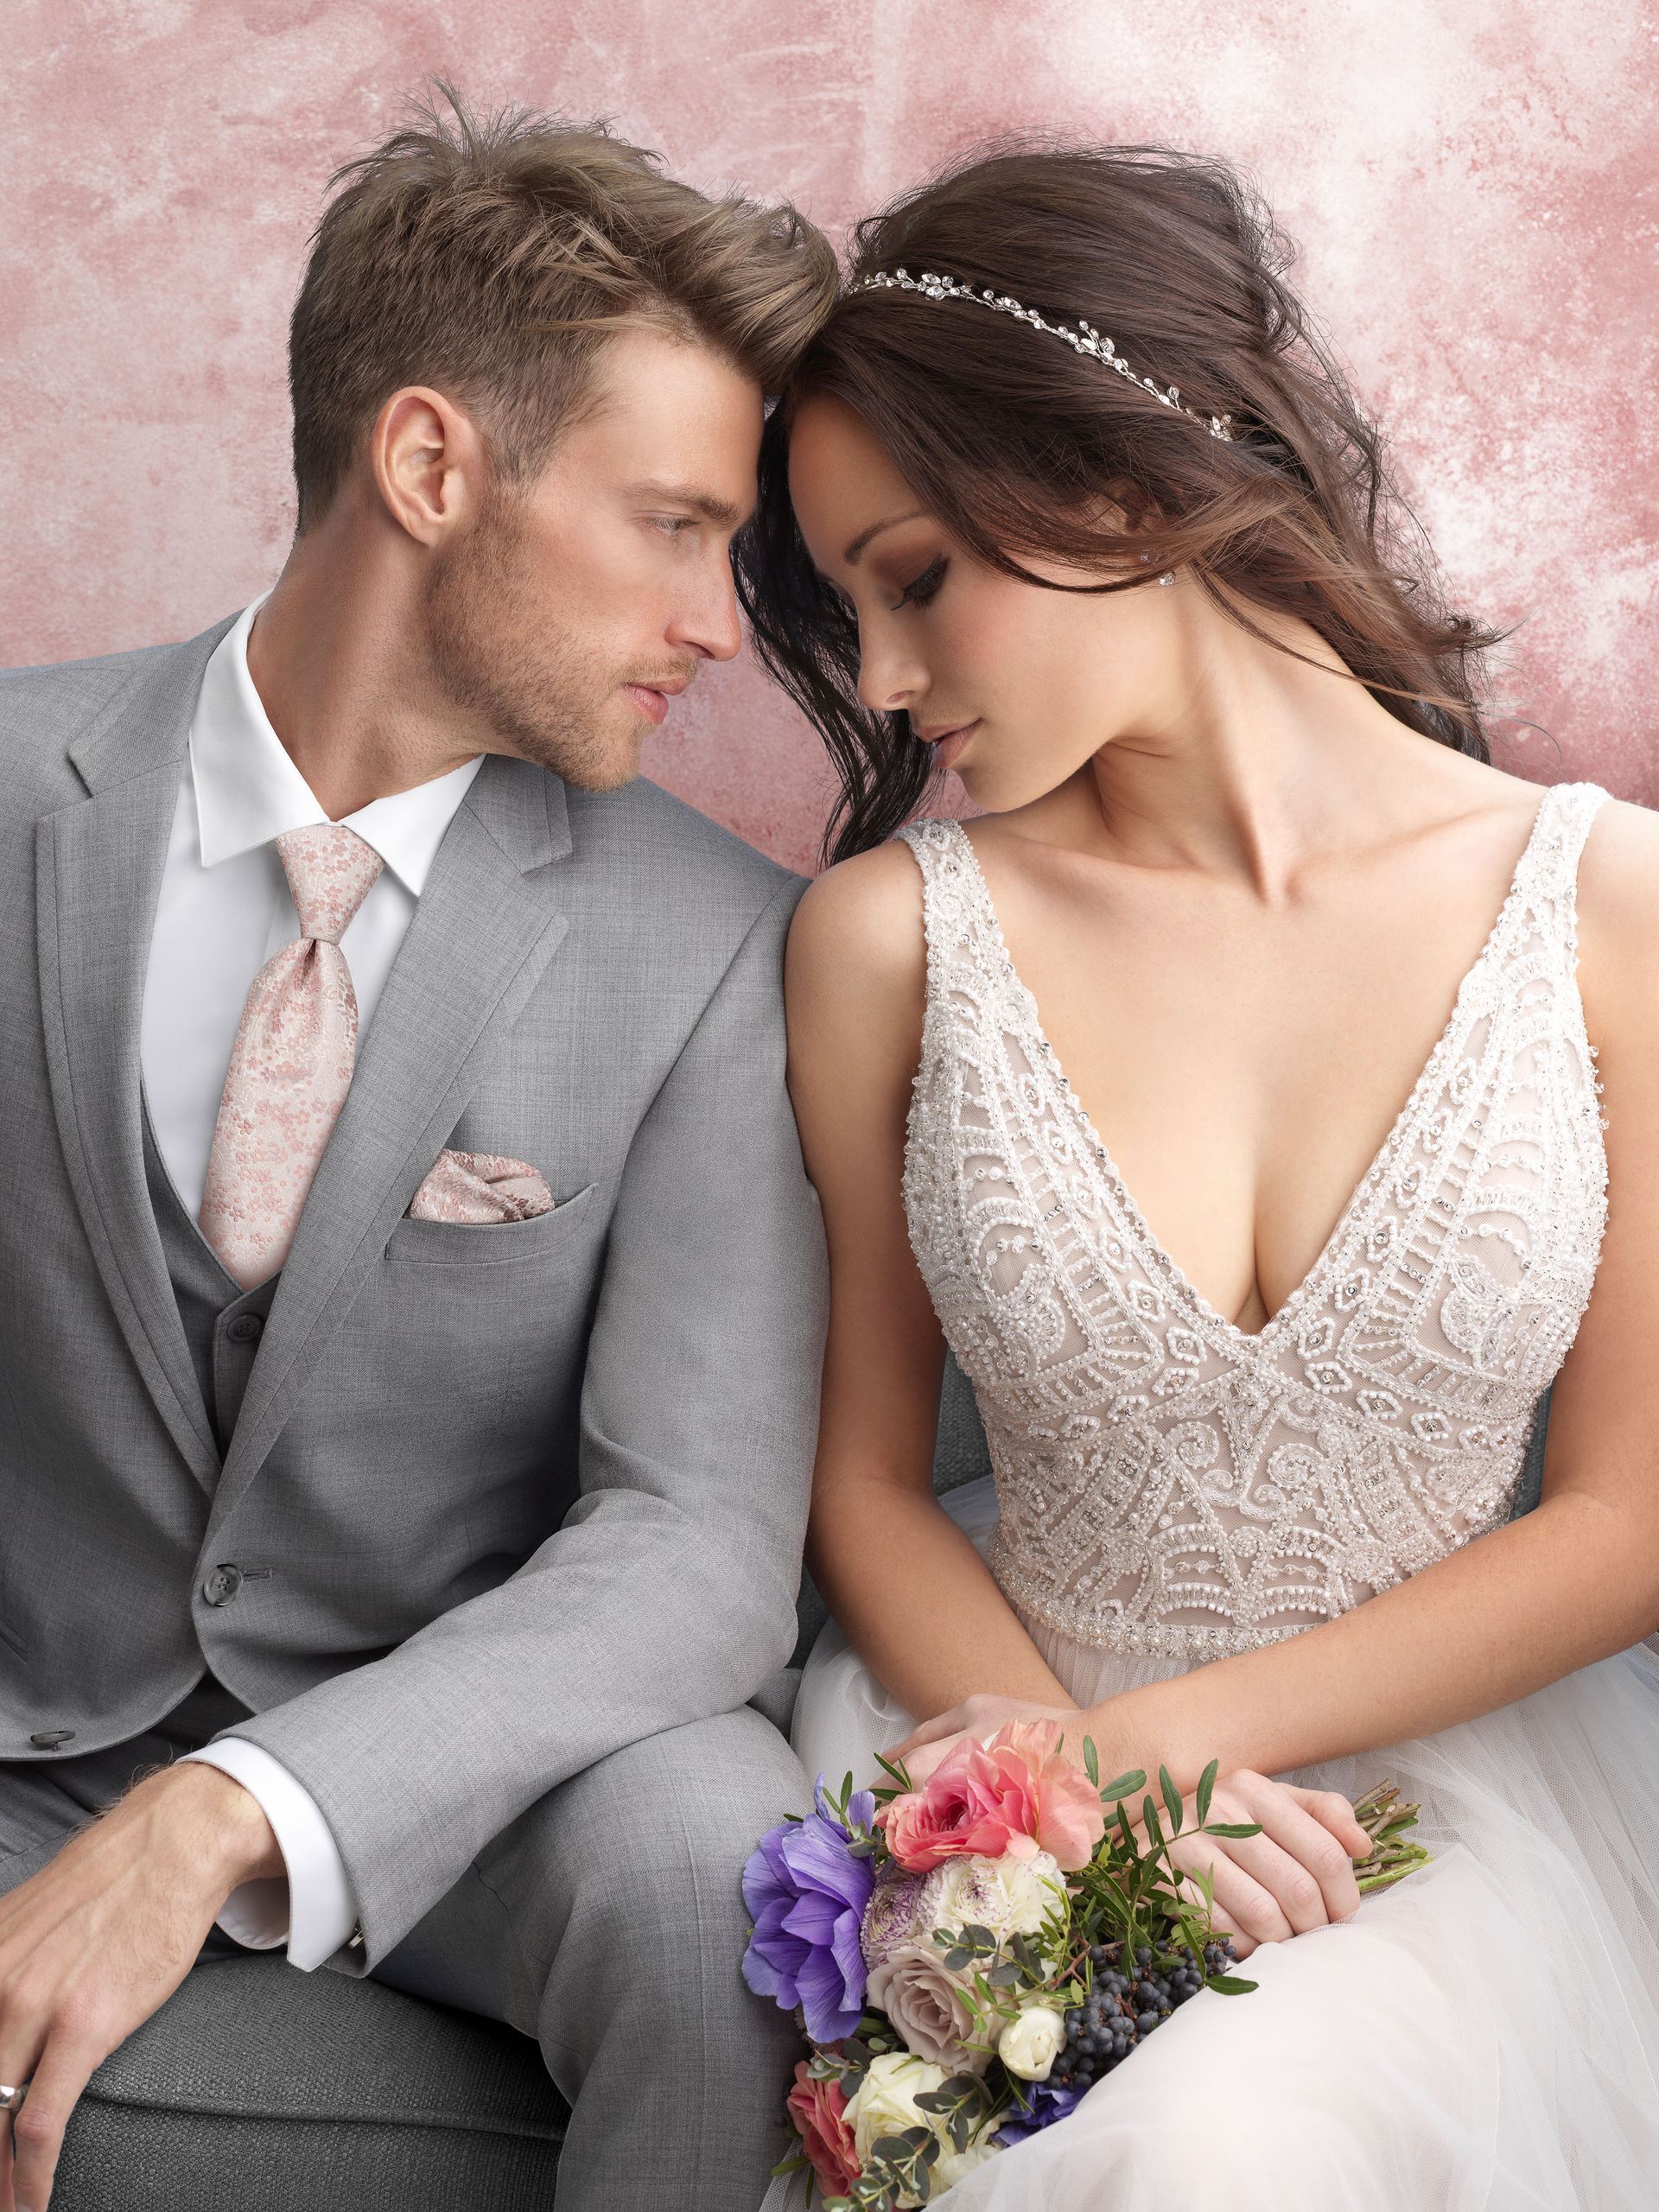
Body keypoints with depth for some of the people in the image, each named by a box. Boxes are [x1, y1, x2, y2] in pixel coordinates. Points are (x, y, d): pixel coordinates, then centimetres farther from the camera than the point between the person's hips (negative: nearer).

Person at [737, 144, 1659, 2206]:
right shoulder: (891, 935, -4)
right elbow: (865, 1480, 4)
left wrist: (1161, 1732, -10)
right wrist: (1067, 1766, -14)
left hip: (1450, 1755, 0)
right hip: (1022, 1733, 1)